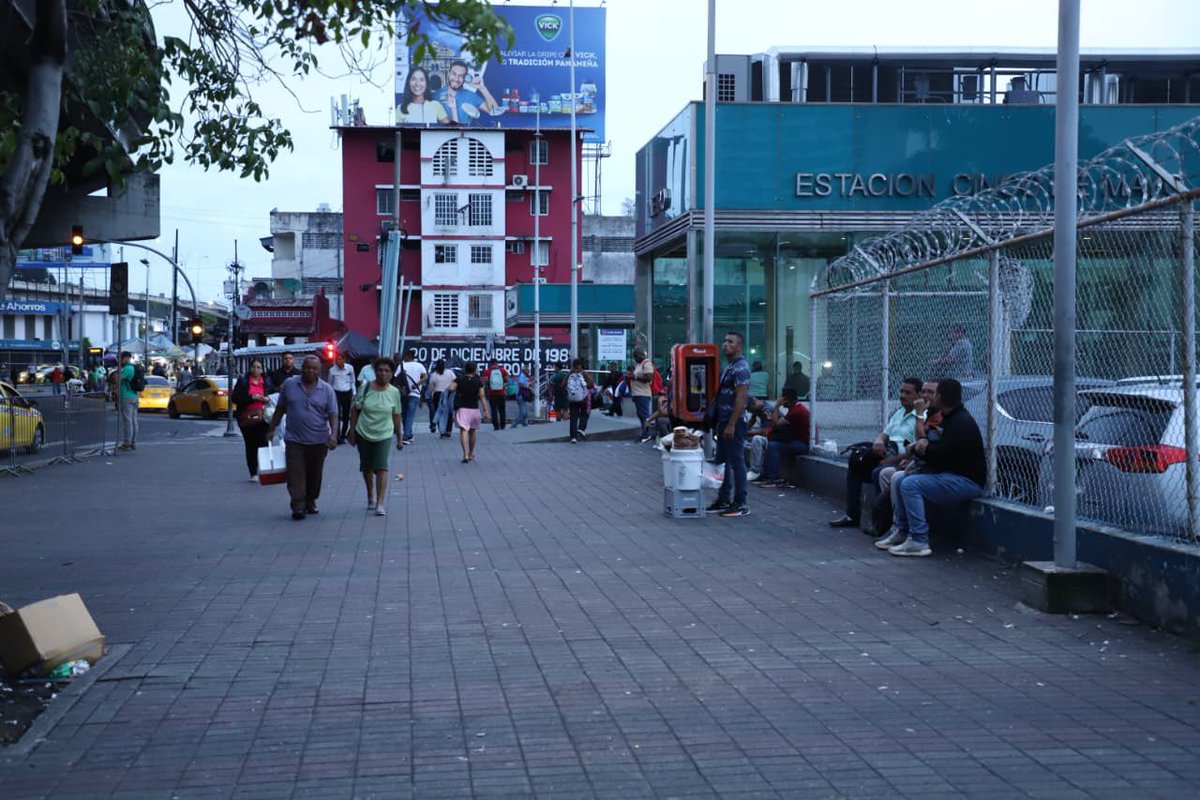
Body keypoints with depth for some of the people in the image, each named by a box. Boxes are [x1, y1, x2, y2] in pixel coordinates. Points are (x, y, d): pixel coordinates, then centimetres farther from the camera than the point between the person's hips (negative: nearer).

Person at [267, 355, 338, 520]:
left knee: (314, 475, 13)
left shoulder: (327, 389, 1)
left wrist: (334, 434, -17)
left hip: (318, 441, 1)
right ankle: (298, 507, -10)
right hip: (294, 440, -1)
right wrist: (272, 429, 10)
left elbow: (333, 414, -2)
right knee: (295, 475, -9)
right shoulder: (289, 384, 2)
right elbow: (280, 409, 11)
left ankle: (310, 502, 30)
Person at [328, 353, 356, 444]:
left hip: (347, 393, 2)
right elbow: (330, 384, 7)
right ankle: (338, 436, -15)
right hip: (337, 393, -2)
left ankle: (343, 435, 22)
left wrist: (354, 393, 5)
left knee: (346, 416, 9)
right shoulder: (332, 370, -5)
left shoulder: (350, 368, -2)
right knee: (337, 414, -12)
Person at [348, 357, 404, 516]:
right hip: (363, 434, 1)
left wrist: (400, 438, 8)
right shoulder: (365, 388, -5)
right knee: (367, 468, 12)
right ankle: (371, 496, 33)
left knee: (381, 467, -14)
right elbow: (355, 410, 2)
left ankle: (380, 503, -15)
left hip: (384, 435, -1)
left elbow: (396, 416, 5)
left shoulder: (394, 392, -2)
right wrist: (352, 432, 0)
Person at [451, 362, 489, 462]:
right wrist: (485, 410, -9)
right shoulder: (478, 381, 0)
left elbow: (451, 388, -15)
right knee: (472, 431, 18)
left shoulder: (459, 379, -1)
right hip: (474, 409, 2)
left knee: (463, 431, -10)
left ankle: (465, 454, -28)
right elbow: (482, 396, -7)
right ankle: (471, 454, 31)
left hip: (461, 408, -2)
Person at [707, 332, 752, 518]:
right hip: (724, 421, 10)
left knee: (736, 463, -5)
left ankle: (740, 504, 0)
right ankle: (723, 501, 21)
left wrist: (731, 425, -23)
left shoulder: (740, 368, -14)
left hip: (734, 423, -10)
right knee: (723, 462, 14)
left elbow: (741, 398, -20)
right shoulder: (729, 367, 17)